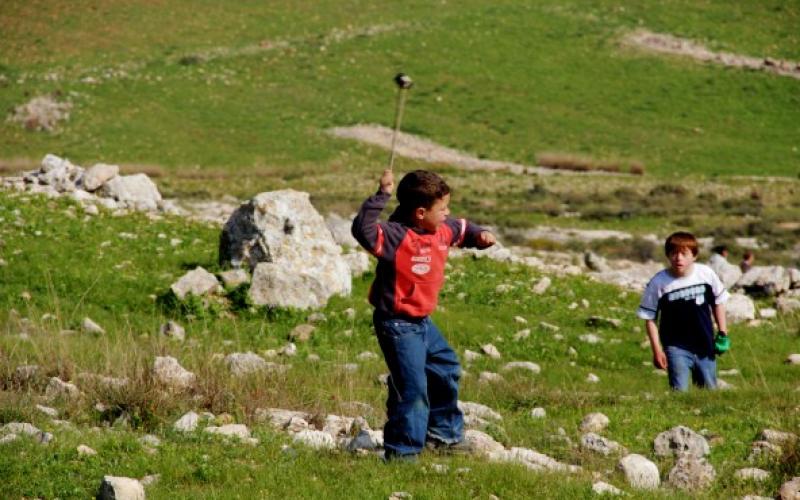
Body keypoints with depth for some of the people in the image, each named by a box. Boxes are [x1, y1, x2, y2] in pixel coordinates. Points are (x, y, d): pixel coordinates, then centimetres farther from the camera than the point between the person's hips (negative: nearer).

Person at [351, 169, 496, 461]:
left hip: (423, 322, 10)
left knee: (446, 372, 23)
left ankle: (443, 434, 43)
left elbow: (461, 229, 25)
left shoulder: (443, 231, 2)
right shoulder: (395, 236, -24)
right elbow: (362, 229, -41)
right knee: (412, 387, -12)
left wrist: (479, 236, 4)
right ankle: (402, 450, -2)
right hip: (398, 324, -10)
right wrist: (382, 195, -44)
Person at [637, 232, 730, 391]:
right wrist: (657, 349, -7)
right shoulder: (658, 282, -13)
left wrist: (722, 333, 10)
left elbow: (718, 302, 10)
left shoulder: (707, 274, -7)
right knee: (680, 392, -11)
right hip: (676, 347, -3)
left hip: (705, 345, 3)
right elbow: (649, 318, -5)